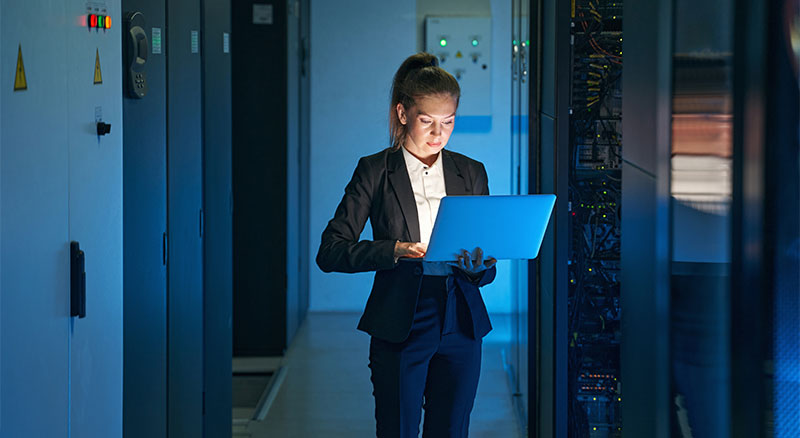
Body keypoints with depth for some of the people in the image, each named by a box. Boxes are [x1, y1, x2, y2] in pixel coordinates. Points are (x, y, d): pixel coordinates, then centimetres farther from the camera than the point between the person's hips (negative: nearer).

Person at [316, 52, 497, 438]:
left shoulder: (471, 173, 10)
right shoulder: (375, 171, 1)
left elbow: (489, 268, 12)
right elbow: (330, 252, -6)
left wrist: (477, 265, -12)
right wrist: (396, 250, -20)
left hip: (460, 325, 3)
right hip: (399, 327, -3)